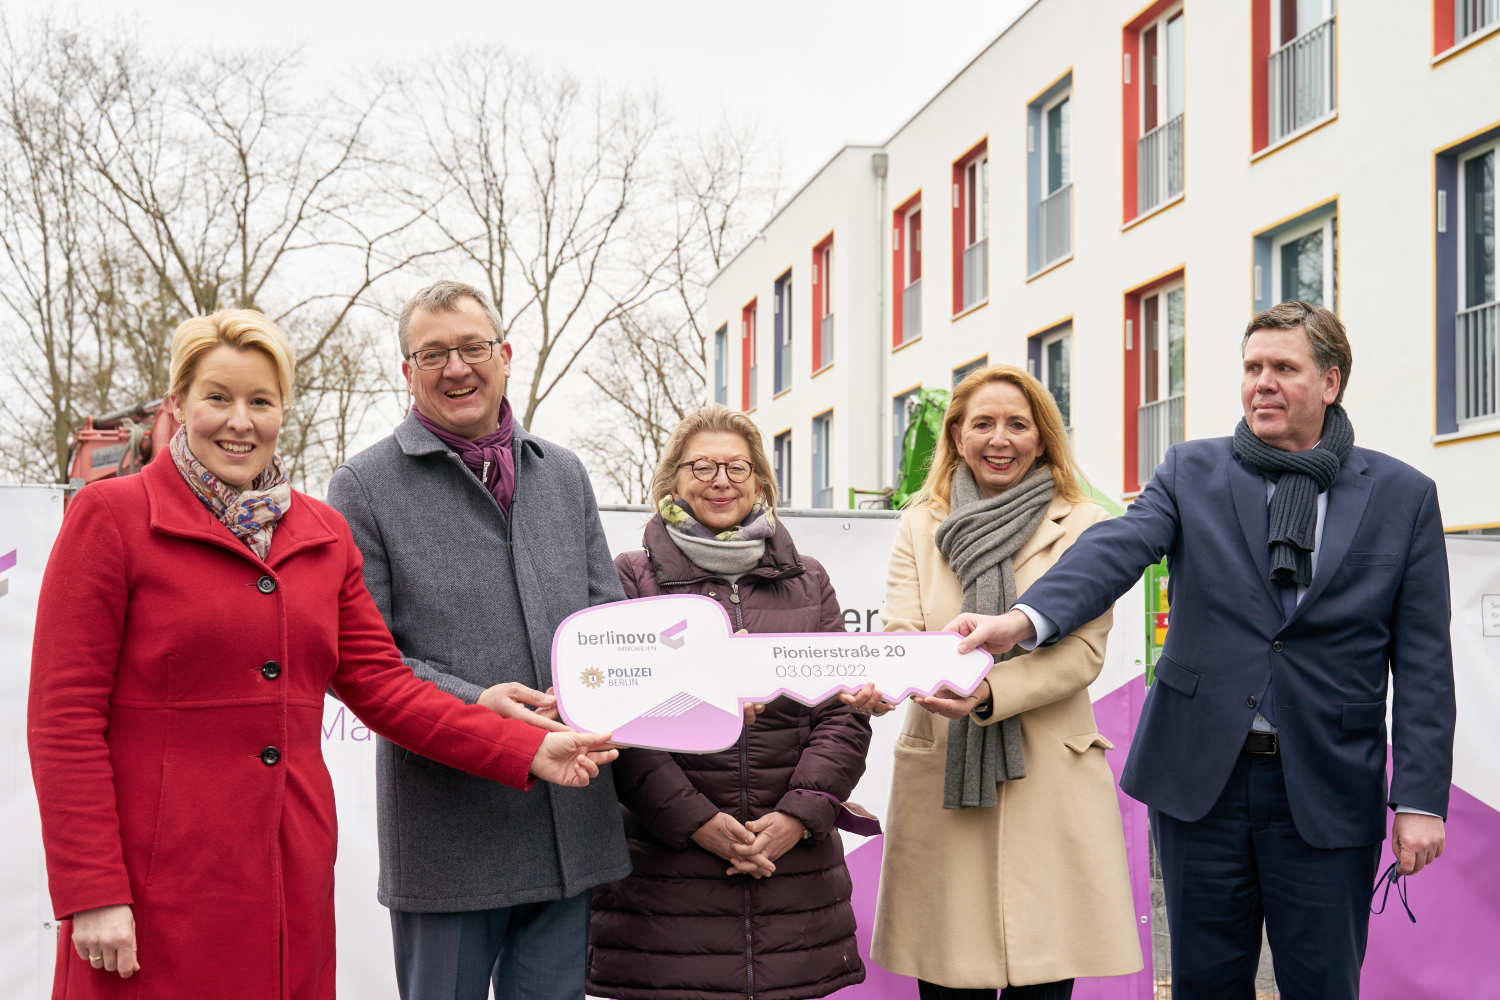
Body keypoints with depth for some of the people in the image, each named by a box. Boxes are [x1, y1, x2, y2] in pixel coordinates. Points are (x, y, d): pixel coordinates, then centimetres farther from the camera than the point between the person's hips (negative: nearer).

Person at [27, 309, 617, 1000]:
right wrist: (92, 891, -14)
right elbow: (64, 715, -7)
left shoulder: (324, 535, 12)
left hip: (292, 879, 5)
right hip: (158, 885, -4)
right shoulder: (111, 516, -4)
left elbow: (381, 686, 10)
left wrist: (528, 752, -1)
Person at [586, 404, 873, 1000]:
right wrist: (697, 821, -12)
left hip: (794, 857, 3)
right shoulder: (633, 581, 4)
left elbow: (844, 715, 7)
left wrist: (800, 815, -7)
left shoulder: (808, 584, 14)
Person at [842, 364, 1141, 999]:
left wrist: (989, 690, -21)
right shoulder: (920, 526, 12)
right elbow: (902, 633, 0)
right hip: (941, 785, 1)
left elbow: (1083, 651, -4)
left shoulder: (1082, 526, 6)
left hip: (1050, 785, -1)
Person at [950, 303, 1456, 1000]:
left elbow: (1423, 662, 1)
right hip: (1201, 777, 1)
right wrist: (1023, 618, -33)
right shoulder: (1192, 472, 4)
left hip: (1326, 791, -1)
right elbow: (1117, 549, -14)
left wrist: (1421, 800, -5)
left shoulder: (1404, 496, 2)